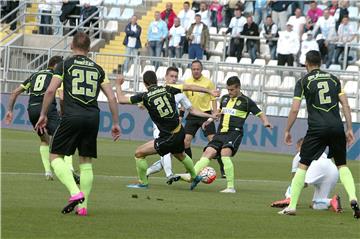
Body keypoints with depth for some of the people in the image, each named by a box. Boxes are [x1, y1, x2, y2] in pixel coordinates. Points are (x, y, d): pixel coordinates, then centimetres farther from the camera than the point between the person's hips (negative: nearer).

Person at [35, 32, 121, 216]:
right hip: (93, 118, 4)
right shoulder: (97, 69, 17)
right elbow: (111, 97, 11)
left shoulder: (65, 65, 7)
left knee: (55, 157, 4)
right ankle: (83, 206, 8)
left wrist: (43, 115, 4)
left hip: (72, 117, -4)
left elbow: (51, 91, -3)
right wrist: (116, 123, 17)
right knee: (86, 162, 13)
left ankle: (75, 193, -16)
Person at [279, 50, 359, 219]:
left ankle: (292, 205, 1)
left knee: (303, 166, 5)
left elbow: (294, 109, 0)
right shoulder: (333, 79, 14)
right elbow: (345, 105, 10)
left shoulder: (303, 82, 5)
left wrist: (287, 131, 10)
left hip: (317, 129, -3)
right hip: (337, 127, 3)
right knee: (342, 165, 13)